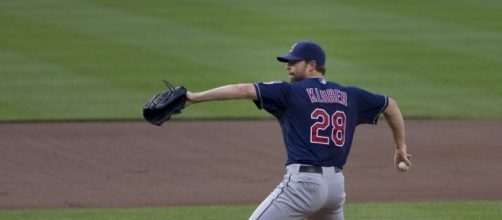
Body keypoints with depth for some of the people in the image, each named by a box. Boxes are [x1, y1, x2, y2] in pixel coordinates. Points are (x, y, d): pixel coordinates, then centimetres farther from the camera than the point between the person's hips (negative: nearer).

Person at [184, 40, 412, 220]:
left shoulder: (290, 92, -2)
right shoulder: (349, 96, 15)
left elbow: (243, 90, -11)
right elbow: (390, 105, 26)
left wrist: (195, 97, -11)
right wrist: (400, 146, 35)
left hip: (303, 182, -7)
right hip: (336, 184, 7)